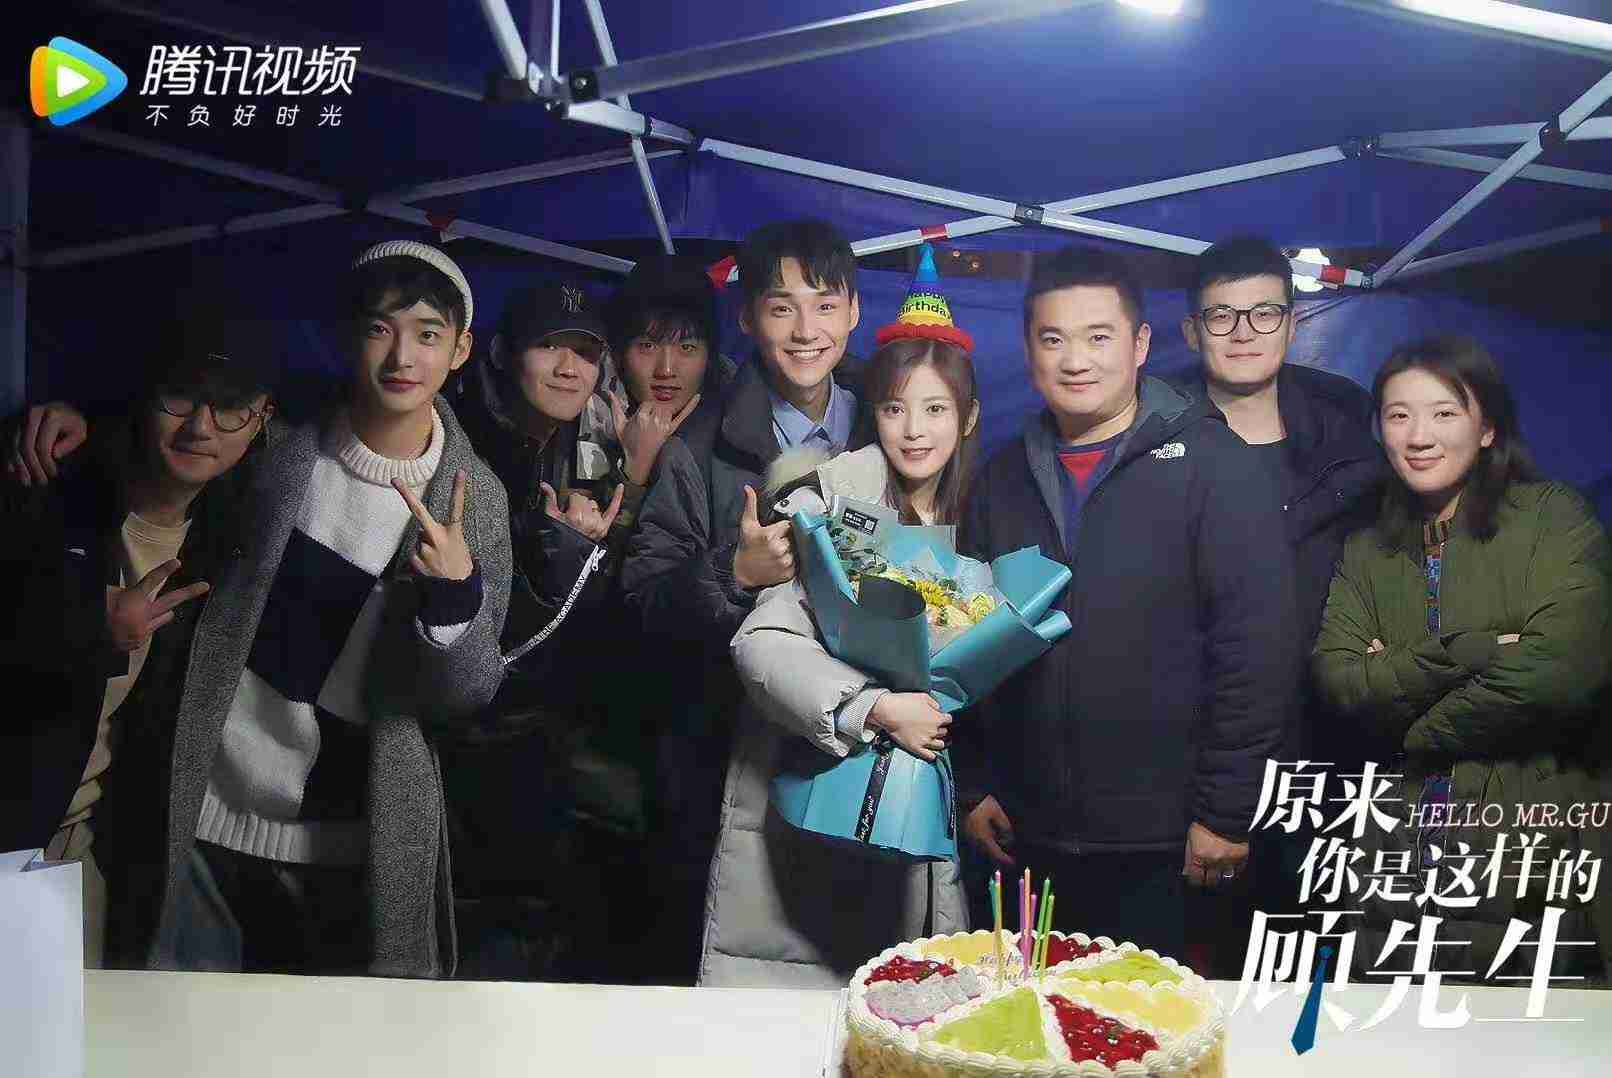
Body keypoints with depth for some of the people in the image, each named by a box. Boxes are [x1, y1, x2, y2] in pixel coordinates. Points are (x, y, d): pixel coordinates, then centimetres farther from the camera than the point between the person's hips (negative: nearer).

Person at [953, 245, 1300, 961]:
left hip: (1164, 845, -4)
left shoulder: (1213, 466, -5)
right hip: (1028, 836, 4)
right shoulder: (1003, 479, 10)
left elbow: (1258, 646, -9)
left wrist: (1224, 812, -12)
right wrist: (974, 786, 8)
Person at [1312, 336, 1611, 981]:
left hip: (1538, 840, -3)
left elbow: (1559, 673, -16)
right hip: (1401, 854, 4)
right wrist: (1473, 650, -16)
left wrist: (1416, 733, -5)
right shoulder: (1367, 552, 11)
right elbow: (1339, 681, -5)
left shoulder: (1554, 518, -1)